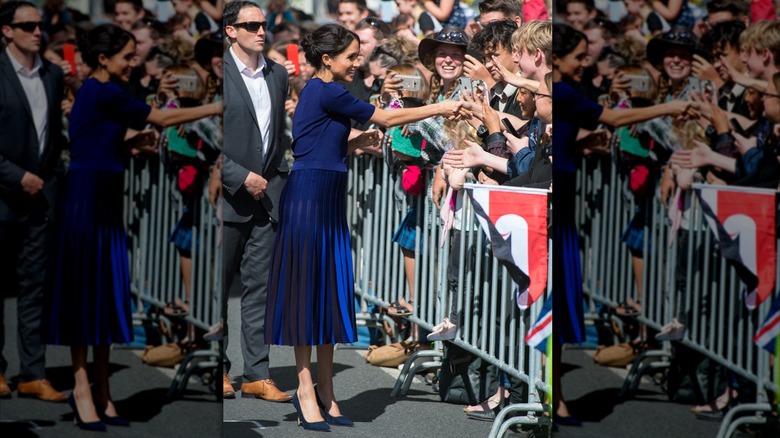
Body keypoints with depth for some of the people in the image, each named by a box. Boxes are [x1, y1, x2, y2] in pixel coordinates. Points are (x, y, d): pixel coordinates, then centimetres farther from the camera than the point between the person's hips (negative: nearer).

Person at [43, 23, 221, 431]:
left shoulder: (99, 94, 15)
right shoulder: (103, 94, -13)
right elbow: (164, 118, -12)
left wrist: (132, 144, 6)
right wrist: (219, 107, -6)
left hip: (103, 203, 9)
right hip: (87, 201, -9)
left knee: (106, 294, 8)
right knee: (85, 292, -5)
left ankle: (101, 393, 10)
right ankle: (81, 387, -1)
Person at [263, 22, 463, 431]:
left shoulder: (321, 93, 16)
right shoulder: (327, 93, -12)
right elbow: (385, 118, -9)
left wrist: (358, 142, 9)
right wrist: (439, 108, -2)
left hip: (327, 201, 9)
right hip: (309, 197, -9)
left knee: (329, 293, 8)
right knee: (308, 291, -5)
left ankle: (325, 390, 10)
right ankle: (305, 389, -2)